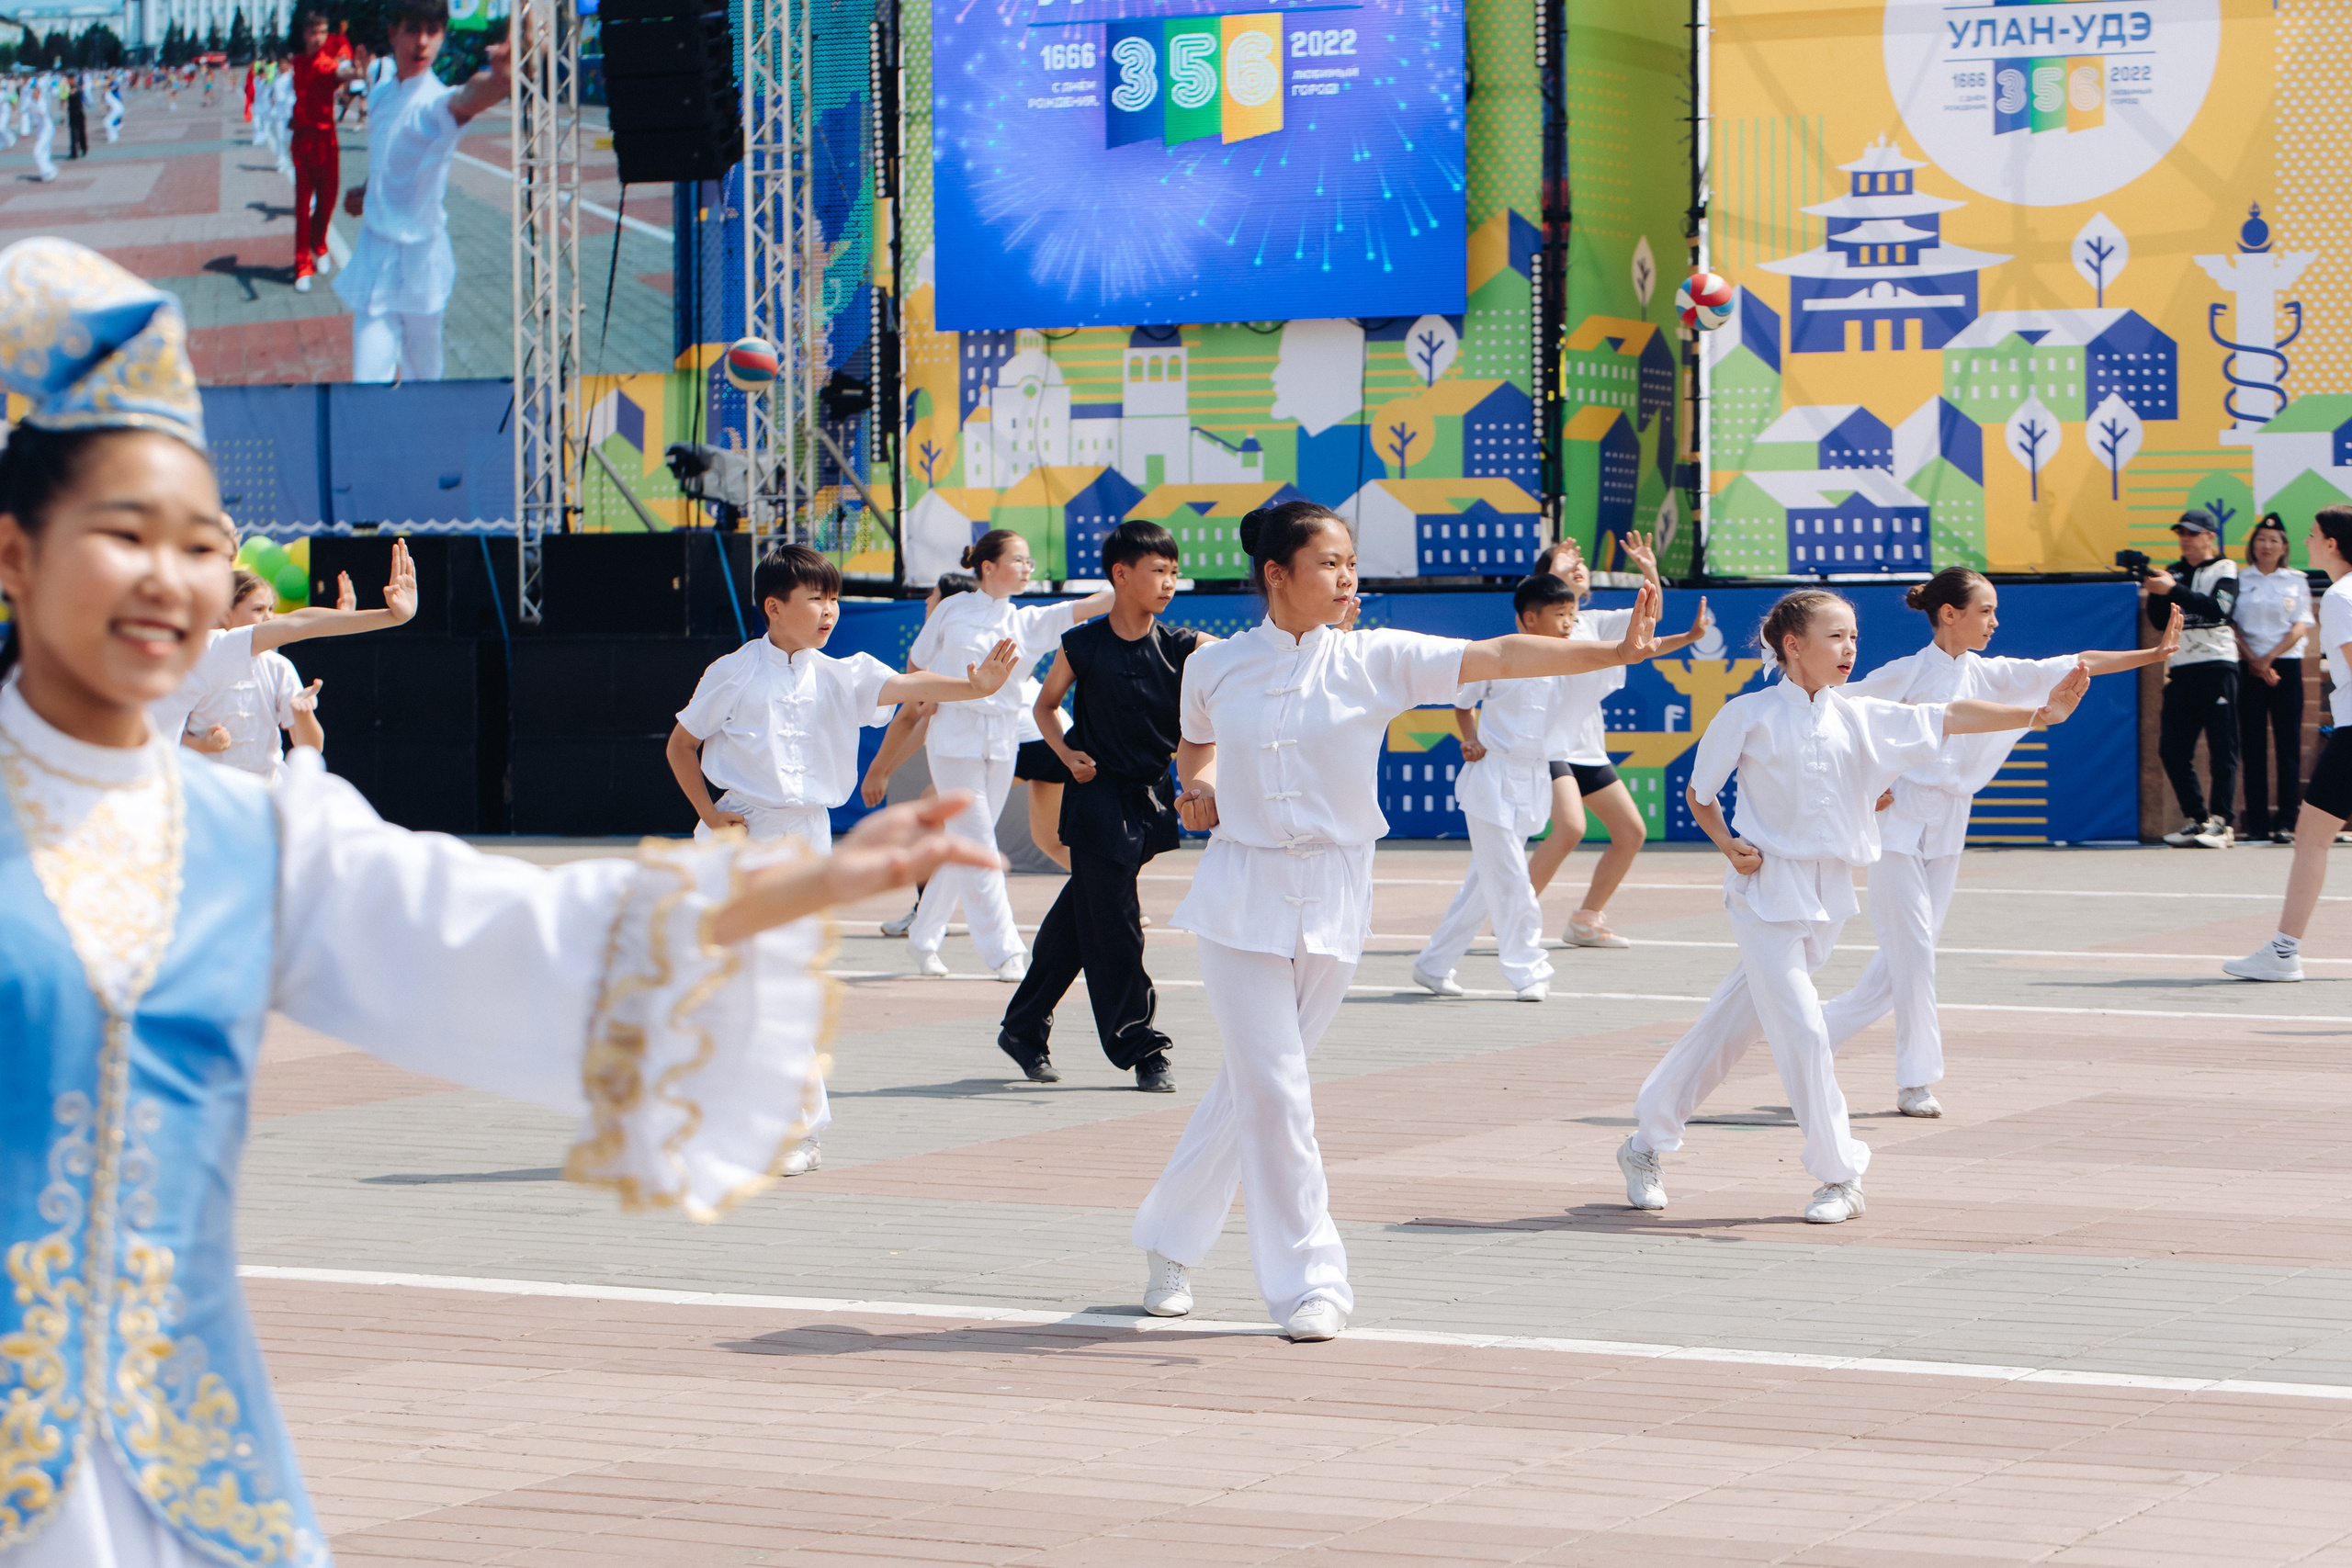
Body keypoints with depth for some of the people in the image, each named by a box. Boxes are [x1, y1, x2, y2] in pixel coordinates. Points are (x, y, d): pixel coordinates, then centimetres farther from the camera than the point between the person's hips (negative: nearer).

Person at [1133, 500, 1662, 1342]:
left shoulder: (1375, 660, -4)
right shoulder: (1214, 667, 0)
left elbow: (1499, 656, -14)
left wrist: (1616, 650, -24)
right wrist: (1198, 786, -2)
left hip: (1332, 900, 1)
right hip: (1241, 897, -1)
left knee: (1248, 1084, 11)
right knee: (1274, 1088, -7)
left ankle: (1171, 1239, 31)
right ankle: (1308, 1280, 3)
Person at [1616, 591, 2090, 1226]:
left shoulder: (1858, 716, 4)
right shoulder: (1749, 715, -8)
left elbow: (1947, 718, -5)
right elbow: (1699, 792, 4)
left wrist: (2040, 713, -16)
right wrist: (1729, 846, -12)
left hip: (1827, 893, 5)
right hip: (1766, 888, -5)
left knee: (1732, 1024, 13)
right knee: (1801, 1028, -11)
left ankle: (1647, 1142, 26)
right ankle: (1839, 1177, 0)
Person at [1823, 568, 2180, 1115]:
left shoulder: (1988, 675, 5)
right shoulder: (1908, 673, -11)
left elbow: (2075, 666, 3)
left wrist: (2154, 654, -3)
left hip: (1947, 824, 6)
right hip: (1899, 818, -6)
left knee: (1911, 948, 8)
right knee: (1913, 946, -7)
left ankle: (1824, 1031, 23)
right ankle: (1916, 1081, 1)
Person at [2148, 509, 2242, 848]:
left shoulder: (2225, 569, 3)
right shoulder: (2173, 572, 17)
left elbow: (2218, 608, -15)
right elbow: (2159, 621, 10)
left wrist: (2173, 590, -21)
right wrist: (2155, 591, -7)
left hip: (2216, 664, -6)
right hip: (2179, 668, 6)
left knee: (2222, 749, -7)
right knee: (2172, 750, 2)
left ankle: (2220, 823, -9)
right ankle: (2196, 820, 12)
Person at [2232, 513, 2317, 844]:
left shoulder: (2296, 581, 8)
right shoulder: (2239, 580, 9)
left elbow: (2301, 627, 0)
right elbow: (2231, 625, 2)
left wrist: (2269, 658, -10)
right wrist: (2254, 661, -10)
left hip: (2286, 665, 0)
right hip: (2248, 668, 0)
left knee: (2288, 744, -5)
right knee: (2252, 745, -2)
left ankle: (2286, 821, -6)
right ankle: (2257, 823, -1)